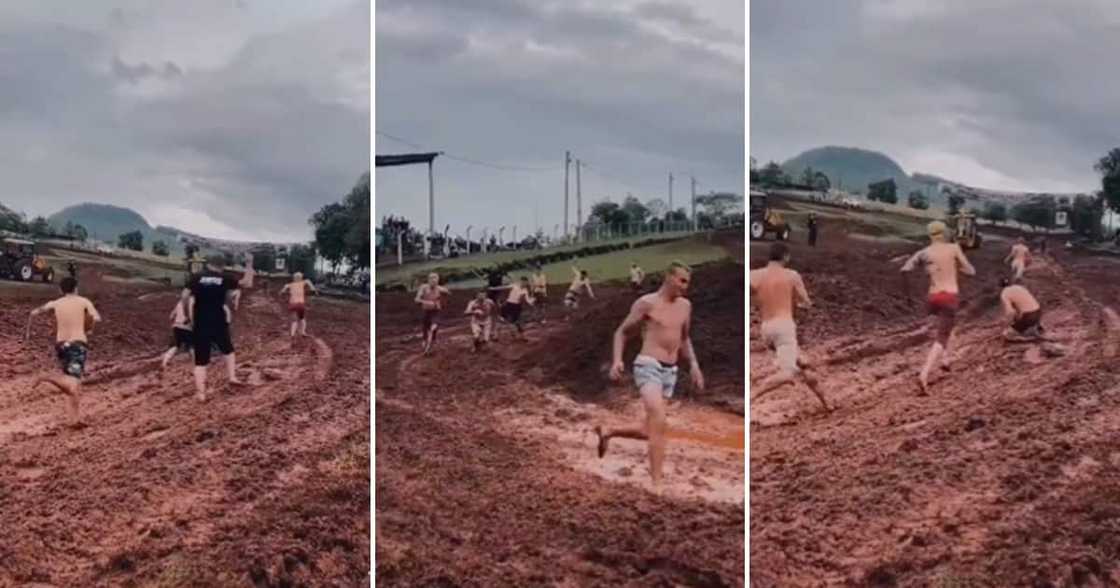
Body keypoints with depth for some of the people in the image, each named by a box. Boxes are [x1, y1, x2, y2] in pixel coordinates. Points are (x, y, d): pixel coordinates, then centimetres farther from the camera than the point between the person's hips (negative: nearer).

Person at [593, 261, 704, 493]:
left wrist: (693, 365, 14)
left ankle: (607, 433, 36)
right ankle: (656, 484, -19)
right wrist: (617, 359, -13)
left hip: (670, 371, 7)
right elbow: (622, 331, 1)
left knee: (650, 432, 10)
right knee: (659, 423, -22)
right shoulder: (646, 303, -6)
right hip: (648, 366, -7)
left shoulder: (685, 306, 12)